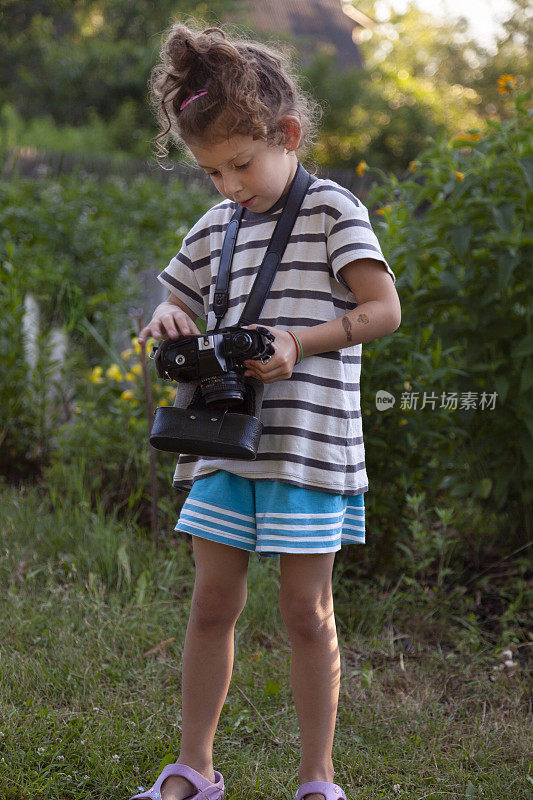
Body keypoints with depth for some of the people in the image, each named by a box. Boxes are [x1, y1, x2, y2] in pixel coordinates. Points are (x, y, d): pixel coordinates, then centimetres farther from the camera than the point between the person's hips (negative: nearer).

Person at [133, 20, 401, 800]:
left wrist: (301, 341, -21)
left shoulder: (331, 210, -4)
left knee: (306, 610, 2)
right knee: (212, 602, 7)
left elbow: (384, 309, -9)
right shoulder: (216, 226, 13)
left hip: (308, 441, -5)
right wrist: (170, 321, -2)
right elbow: (179, 305, 23)